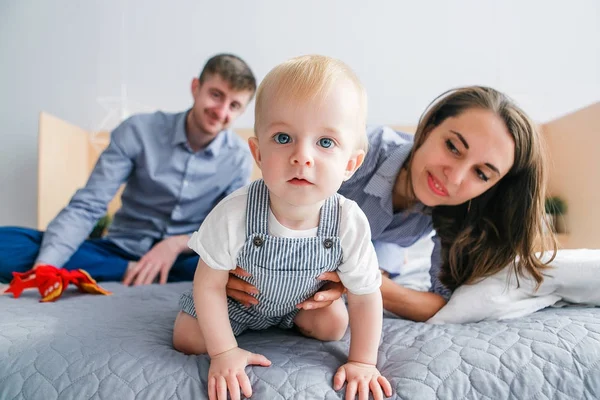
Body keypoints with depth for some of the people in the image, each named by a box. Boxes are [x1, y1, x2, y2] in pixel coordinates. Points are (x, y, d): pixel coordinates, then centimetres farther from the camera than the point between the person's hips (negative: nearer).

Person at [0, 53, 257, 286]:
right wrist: (43, 267, -29)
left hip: (183, 260, 0)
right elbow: (86, 207, -13)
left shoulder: (238, 157, -5)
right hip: (122, 252, 1)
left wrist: (177, 243, -21)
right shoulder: (139, 131, -9)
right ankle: (133, 274, -21)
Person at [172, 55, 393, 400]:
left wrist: (362, 362, -17)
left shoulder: (350, 224, -35)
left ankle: (289, 319, 23)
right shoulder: (233, 215, -40)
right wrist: (224, 352, -22)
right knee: (188, 340, -6)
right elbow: (209, 285, -23)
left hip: (300, 297, 2)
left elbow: (365, 296, -19)